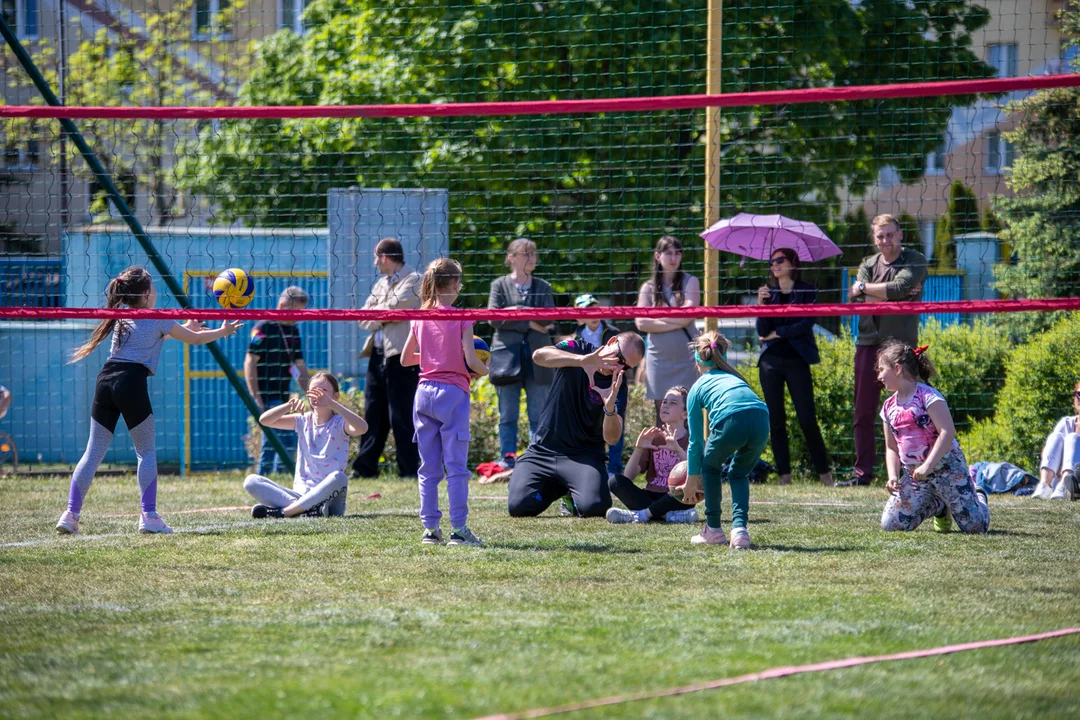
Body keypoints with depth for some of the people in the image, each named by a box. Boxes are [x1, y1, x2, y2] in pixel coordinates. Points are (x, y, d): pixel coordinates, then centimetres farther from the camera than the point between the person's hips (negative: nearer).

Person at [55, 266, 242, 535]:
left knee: (94, 451, 5)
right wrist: (222, 332, 33)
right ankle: (149, 516, 1)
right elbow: (195, 339, 15)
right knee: (147, 451, 6)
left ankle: (70, 513, -4)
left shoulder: (121, 318, 22)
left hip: (106, 380, 6)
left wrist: (184, 327, 50)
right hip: (131, 384, -6)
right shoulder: (157, 319, 4)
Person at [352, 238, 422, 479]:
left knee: (401, 416, -7)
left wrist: (375, 313, 2)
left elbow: (393, 307, -15)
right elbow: (364, 320, 13)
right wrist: (383, 315, -6)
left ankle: (409, 469, -2)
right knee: (374, 414, 10)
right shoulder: (381, 284, 21)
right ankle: (365, 467, 14)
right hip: (378, 354, 8)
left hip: (401, 355, -8)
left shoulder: (413, 281, -3)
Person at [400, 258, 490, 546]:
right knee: (456, 466, -3)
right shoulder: (461, 318, -9)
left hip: (424, 392, 5)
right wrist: (484, 370, 6)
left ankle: (430, 528, 9)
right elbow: (471, 361, -14)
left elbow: (405, 359, 14)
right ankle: (459, 529, -6)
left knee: (429, 467, 9)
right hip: (452, 393, -5)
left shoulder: (420, 319, 7)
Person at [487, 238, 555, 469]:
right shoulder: (499, 286, 7)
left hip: (537, 358, 2)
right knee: (508, 414, 0)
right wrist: (528, 323, -11)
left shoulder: (543, 287, 13)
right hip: (508, 355, -2)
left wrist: (519, 311, -12)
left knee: (538, 414, 1)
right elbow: (494, 318, -5)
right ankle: (508, 459, 3)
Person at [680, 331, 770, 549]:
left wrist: (691, 481, 38)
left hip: (730, 422, -3)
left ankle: (714, 530, 28)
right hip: (761, 421, 3)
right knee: (739, 474, 28)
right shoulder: (735, 378, 37)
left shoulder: (698, 387, 26)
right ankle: (739, 529, 7)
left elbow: (696, 441, 28)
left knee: (711, 466, 28)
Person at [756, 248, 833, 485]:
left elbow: (806, 324, -8)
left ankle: (824, 473, -4)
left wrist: (777, 333, -5)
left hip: (797, 360, -3)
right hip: (771, 361, 3)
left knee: (807, 419, -9)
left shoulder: (806, 291, 4)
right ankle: (784, 475, 5)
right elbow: (762, 331, 3)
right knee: (776, 421, 1)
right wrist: (761, 304, -11)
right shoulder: (768, 292, 13)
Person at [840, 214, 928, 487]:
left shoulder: (915, 261, 3)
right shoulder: (868, 265, 14)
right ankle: (862, 472, 11)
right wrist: (892, 295, -10)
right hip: (869, 343, 4)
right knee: (864, 414, 6)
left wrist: (865, 288, -3)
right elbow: (858, 300, -2)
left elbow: (900, 287, -15)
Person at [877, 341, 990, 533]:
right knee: (890, 524, -9)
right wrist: (893, 476, -5)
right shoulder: (889, 407, 9)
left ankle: (978, 497, 28)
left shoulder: (927, 396, -13)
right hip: (913, 474, 6)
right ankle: (939, 506, 18)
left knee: (976, 525, -12)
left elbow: (948, 432, -22)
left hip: (945, 465, -6)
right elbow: (891, 448, 13)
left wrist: (927, 466, -28)